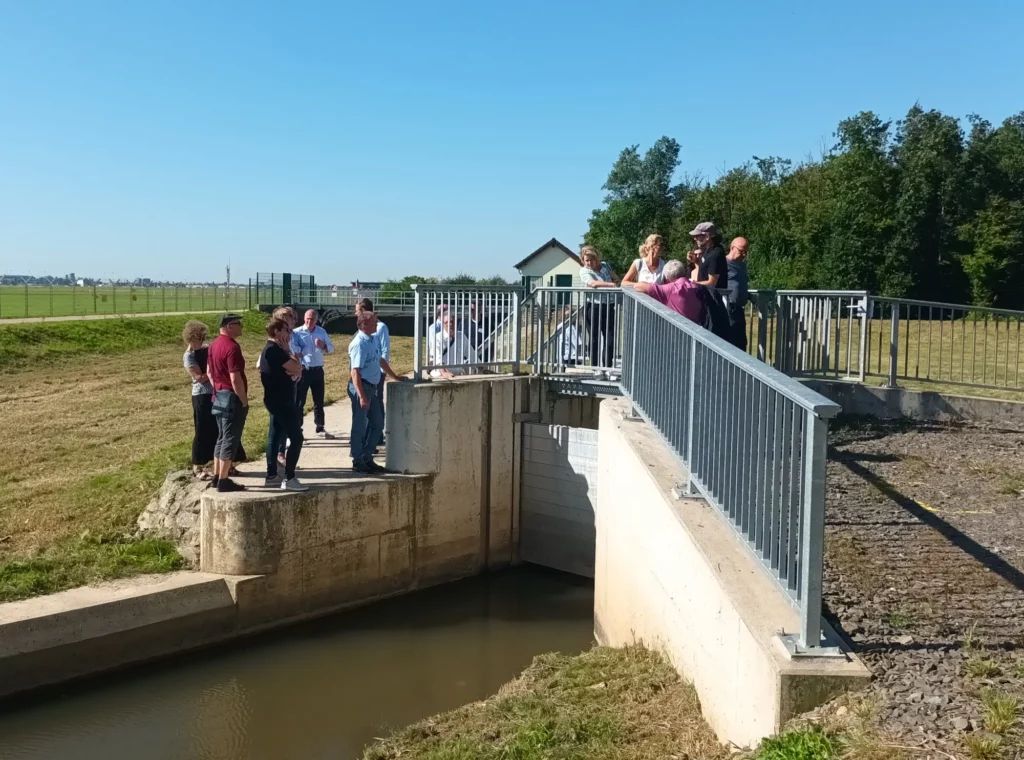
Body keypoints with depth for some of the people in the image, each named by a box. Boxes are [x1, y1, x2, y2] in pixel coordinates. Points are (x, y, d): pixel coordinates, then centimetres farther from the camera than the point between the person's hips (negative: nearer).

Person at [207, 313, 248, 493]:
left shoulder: (214, 344, 10)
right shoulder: (232, 347, -20)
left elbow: (209, 372, 17)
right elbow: (235, 379, -23)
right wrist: (245, 401, -15)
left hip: (219, 396, 9)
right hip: (232, 398, -9)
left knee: (222, 437, 17)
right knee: (230, 439, -4)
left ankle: (217, 476, 22)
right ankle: (224, 481, 0)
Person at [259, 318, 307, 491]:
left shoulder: (271, 349, 14)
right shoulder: (276, 350, -19)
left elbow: (291, 370, 11)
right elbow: (297, 369, -18)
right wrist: (288, 351, -8)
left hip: (276, 399, 11)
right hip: (281, 400, -11)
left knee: (275, 436, 13)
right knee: (296, 438, -10)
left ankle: (272, 476, 19)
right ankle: (289, 478, -9)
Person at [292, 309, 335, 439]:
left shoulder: (322, 332, 9)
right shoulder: (297, 332, -5)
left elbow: (332, 348, 9)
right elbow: (294, 349, -16)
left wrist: (324, 346, -10)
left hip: (318, 370, 5)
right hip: (303, 370, -4)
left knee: (319, 401, 12)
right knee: (299, 401, 2)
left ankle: (320, 428, 23)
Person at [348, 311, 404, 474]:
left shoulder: (375, 339, 9)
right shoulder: (359, 344, -19)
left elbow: (381, 360, 24)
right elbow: (354, 372, -24)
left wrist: (395, 377, 28)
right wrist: (361, 396, -28)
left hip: (372, 387, 9)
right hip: (361, 387, -9)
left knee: (377, 423, 15)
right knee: (359, 425, 2)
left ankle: (367, 458, 25)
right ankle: (357, 461, 14)